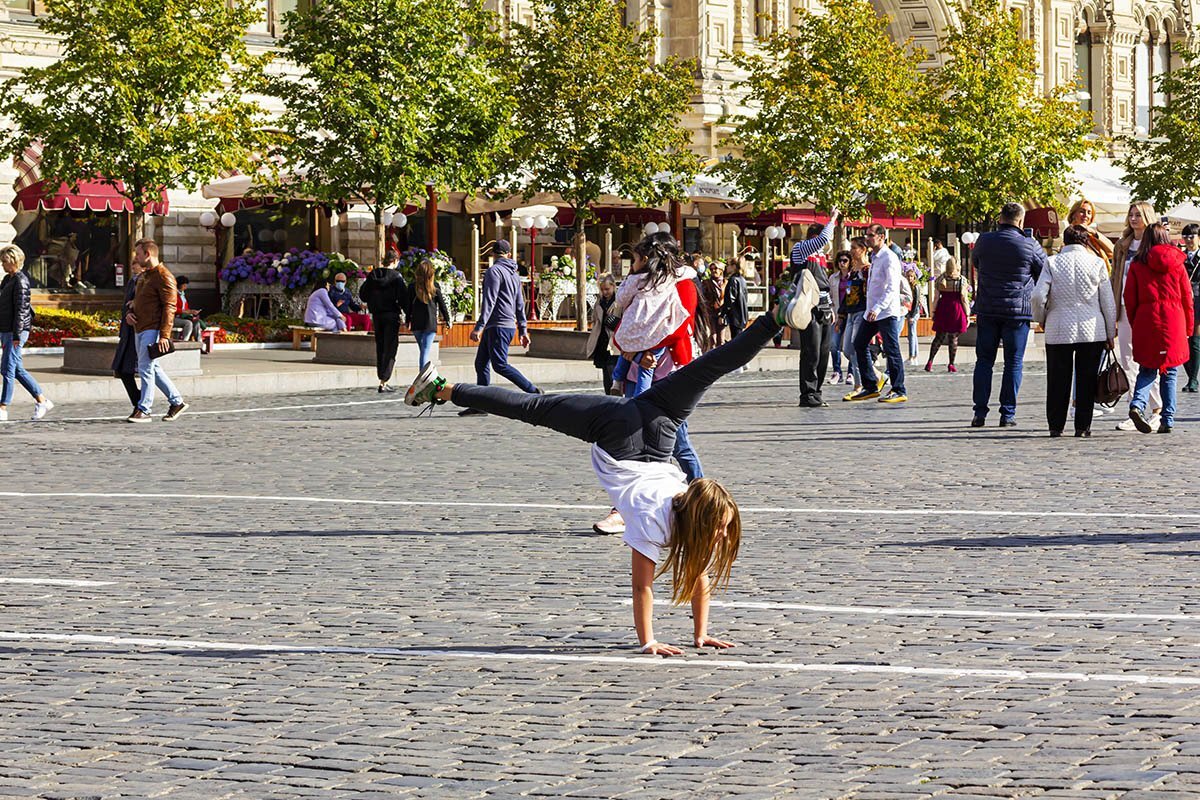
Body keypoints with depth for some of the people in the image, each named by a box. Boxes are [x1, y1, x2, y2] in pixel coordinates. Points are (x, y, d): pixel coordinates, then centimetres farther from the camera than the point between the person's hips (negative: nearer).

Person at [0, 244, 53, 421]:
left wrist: (17, 334, -21)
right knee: (17, 370, 12)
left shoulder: (20, 280, -12)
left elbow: (21, 308, -17)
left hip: (16, 331, -10)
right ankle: (42, 400, 19)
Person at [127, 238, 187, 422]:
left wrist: (164, 335, -24)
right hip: (140, 329, 10)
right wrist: (130, 313, 8)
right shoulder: (143, 276, 18)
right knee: (154, 368, 12)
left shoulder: (163, 276, -12)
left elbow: (169, 307, -18)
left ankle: (144, 410, -8)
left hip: (153, 330, -10)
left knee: (145, 368, -11)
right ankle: (177, 402, 20)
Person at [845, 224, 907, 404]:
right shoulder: (874, 258, 16)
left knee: (892, 351, -6)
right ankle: (870, 386, 15)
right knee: (859, 345, 9)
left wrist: (878, 309, -27)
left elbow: (892, 288, -19)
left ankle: (899, 391, -1)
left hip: (887, 313, -10)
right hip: (872, 312, 10)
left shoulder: (889, 258, -12)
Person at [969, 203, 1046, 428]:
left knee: (984, 360, 8)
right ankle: (1007, 414, 1)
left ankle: (980, 412, 4)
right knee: (1013, 363, 4)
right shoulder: (1030, 246, -7)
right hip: (1018, 310, -2)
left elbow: (975, 262, 20)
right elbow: (1046, 272, 6)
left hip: (987, 310, 2)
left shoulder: (984, 241, 0)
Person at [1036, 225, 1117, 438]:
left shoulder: (1053, 263, 0)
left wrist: (1042, 319, 11)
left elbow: (1039, 295, -7)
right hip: (1092, 331, 0)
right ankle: (1083, 425, 4)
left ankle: (1056, 426, 10)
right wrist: (1110, 334, 10)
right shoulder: (1096, 263, 1)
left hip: (1059, 330, 0)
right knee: (1086, 380, 6)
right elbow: (1108, 302, 3)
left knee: (1058, 380, 8)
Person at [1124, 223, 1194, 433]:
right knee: (1170, 373, 7)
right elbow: (1187, 298, 7)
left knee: (1147, 370, 7)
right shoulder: (1176, 263, 4)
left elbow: (1130, 300, 3)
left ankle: (1137, 404, -18)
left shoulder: (1137, 265, 2)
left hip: (1146, 322, 0)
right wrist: (1188, 327, 15)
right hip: (1173, 323, 0)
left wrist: (1135, 326, 14)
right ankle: (1168, 420, 4)